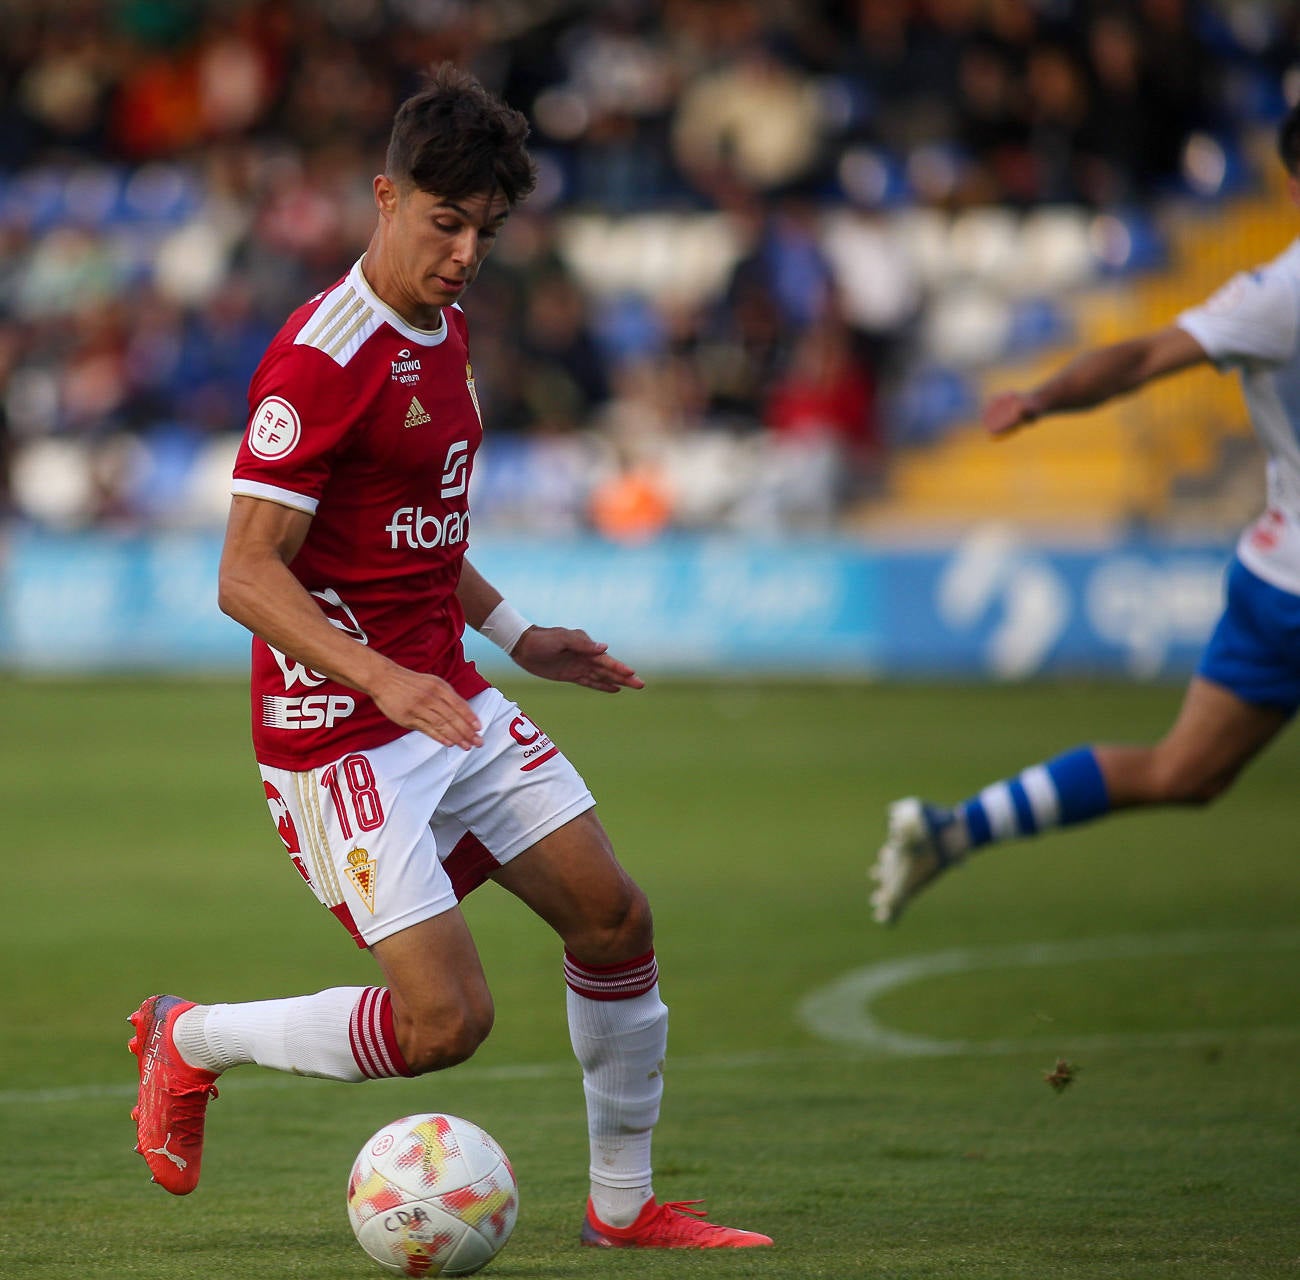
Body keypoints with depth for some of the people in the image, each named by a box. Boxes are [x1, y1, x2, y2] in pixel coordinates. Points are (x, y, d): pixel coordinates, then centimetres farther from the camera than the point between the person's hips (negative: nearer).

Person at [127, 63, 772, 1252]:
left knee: (615, 918, 5)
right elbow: (247, 575, -22)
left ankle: (625, 1205, 20)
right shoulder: (323, 356, -20)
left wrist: (516, 635, 17)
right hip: (338, 733, -9)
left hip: (448, 700, 9)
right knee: (447, 1020, -13)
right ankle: (191, 1042, 10)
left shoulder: (446, 330, 10)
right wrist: (385, 680, -33)